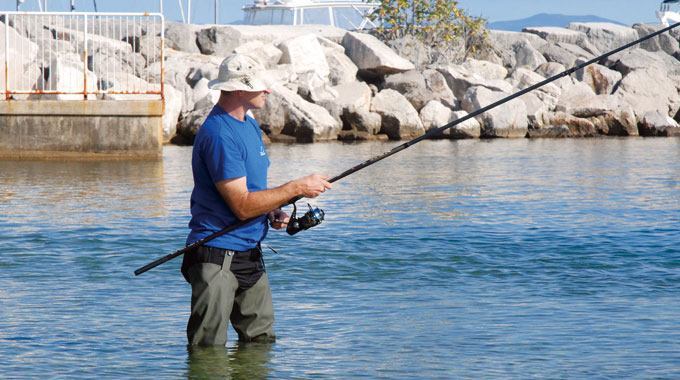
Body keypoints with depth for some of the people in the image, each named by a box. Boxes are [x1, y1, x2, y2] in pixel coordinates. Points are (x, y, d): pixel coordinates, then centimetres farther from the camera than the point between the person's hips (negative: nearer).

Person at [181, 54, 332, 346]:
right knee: (209, 350, -7)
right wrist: (298, 188, -16)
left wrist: (274, 212, 4)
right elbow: (242, 205, -22)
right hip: (217, 256, -10)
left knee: (261, 341, 14)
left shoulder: (250, 125, 13)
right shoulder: (219, 134, -19)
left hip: (250, 253, 10)